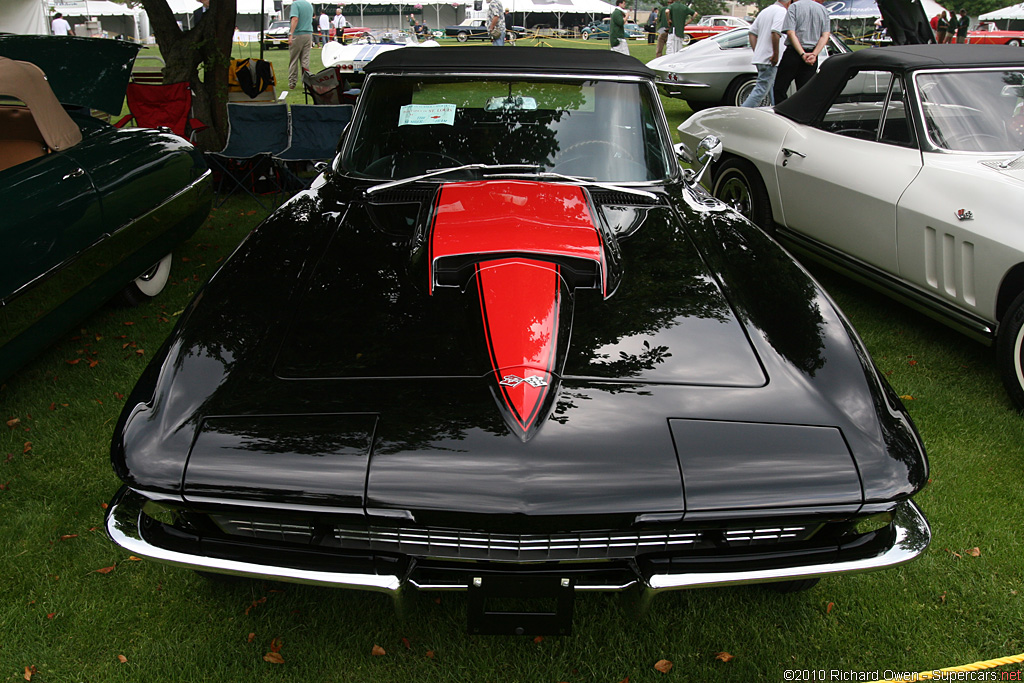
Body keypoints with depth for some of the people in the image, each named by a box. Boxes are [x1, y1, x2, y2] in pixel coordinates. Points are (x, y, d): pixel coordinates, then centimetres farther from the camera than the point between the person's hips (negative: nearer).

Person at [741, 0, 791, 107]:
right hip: (769, 59, -9)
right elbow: (775, 33, -24)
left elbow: (752, 33, 17)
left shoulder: (764, 11, 18)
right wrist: (776, 54, -18)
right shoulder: (782, 11, -9)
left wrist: (756, 52, 15)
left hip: (760, 58, 9)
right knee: (761, 90, -11)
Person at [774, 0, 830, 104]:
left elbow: (790, 33, -12)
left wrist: (803, 54, -14)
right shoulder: (823, 9, 13)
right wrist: (814, 54, -7)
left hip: (793, 53, -4)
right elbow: (825, 36, 3)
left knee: (779, 88, 1)